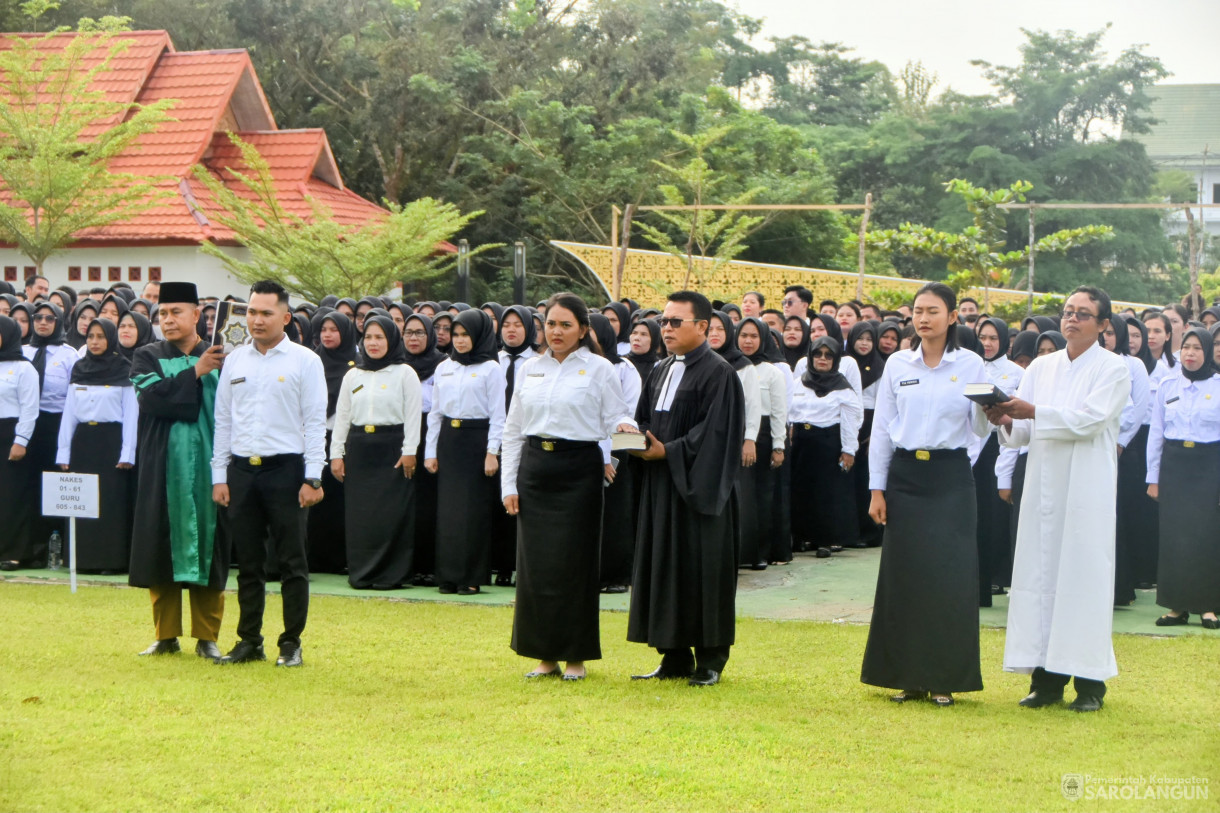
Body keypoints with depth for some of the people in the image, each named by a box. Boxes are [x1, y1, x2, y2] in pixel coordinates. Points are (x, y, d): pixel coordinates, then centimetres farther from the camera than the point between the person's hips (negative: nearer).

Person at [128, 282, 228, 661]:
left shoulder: (220, 359, 7)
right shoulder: (148, 357, 6)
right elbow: (150, 396, -13)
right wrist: (195, 373, -16)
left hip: (207, 465, 0)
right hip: (164, 468, 0)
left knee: (208, 549, 1)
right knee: (162, 549, 2)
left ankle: (207, 636, 9)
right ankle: (166, 634, 13)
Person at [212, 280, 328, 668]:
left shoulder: (304, 361, -1)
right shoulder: (234, 361, 11)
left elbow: (315, 422, -3)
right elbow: (223, 420, 13)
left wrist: (312, 478, -9)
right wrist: (219, 476, 7)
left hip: (286, 468, -4)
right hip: (242, 469, 4)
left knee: (291, 562, 1)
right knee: (248, 562, 9)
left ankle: (291, 643, 9)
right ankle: (249, 641, 16)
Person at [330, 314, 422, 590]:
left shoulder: (405, 373, 1)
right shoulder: (353, 375, 14)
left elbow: (413, 415, -3)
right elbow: (341, 415, 14)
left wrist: (409, 451, -10)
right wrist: (336, 453, 8)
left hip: (392, 448, -4)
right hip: (359, 448, 4)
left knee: (392, 513, -6)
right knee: (359, 513, 2)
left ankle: (391, 574, 0)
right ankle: (361, 573, 9)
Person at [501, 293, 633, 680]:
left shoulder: (599, 369, 2)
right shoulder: (530, 369, 12)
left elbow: (616, 418, 0)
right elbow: (513, 430, 14)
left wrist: (626, 429, -25)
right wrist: (509, 484, 7)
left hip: (578, 472, -3)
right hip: (535, 470, 4)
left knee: (572, 564, -3)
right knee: (534, 564, 2)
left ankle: (576, 655, 9)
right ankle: (546, 654, 13)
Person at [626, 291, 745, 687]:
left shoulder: (718, 373, -9)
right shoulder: (661, 372, 15)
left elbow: (715, 433, -16)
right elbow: (645, 419, 20)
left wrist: (668, 451, -18)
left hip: (698, 489, -8)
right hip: (661, 487, 8)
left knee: (703, 571, -3)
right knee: (665, 568, 8)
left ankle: (710, 661, 6)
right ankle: (675, 658, 16)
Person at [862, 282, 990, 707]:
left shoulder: (971, 365, 2)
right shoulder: (897, 364, 7)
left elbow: (979, 431, 0)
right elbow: (881, 429, 9)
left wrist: (986, 409, -22)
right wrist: (877, 489, 4)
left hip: (951, 479, -2)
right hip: (905, 476, 2)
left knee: (950, 576, -5)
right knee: (904, 575, 2)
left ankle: (944, 679, 5)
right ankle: (907, 675, 12)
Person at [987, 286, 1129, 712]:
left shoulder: (1113, 369, -1)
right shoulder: (1041, 367, 14)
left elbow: (1089, 420, -15)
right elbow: (1024, 432, 11)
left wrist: (1032, 412, -21)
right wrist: (1006, 421, -11)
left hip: (1087, 489, -5)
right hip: (1043, 485, 5)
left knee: (1085, 576, -5)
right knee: (1039, 574, 3)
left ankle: (1089, 681, 2)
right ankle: (1047, 677, 8)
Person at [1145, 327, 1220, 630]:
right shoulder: (1167, 386, 8)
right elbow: (1156, 433, 11)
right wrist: (1153, 477, 8)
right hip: (1173, 465, 2)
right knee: (1173, 536, 0)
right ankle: (1177, 605, 7)